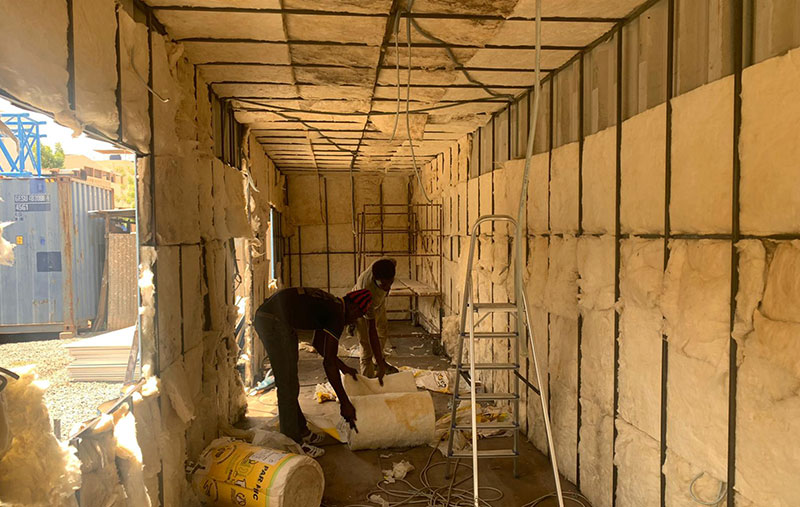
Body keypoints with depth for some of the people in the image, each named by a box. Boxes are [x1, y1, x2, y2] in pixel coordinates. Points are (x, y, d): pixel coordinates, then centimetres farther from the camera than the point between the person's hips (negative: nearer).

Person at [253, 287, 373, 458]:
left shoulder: (329, 303, 18)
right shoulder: (338, 314, -8)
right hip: (275, 322, -11)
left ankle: (301, 431, 33)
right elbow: (328, 362, -10)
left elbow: (318, 344, 31)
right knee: (288, 387, -2)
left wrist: (344, 368, 37)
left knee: (289, 384, 20)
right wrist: (344, 403, -4)